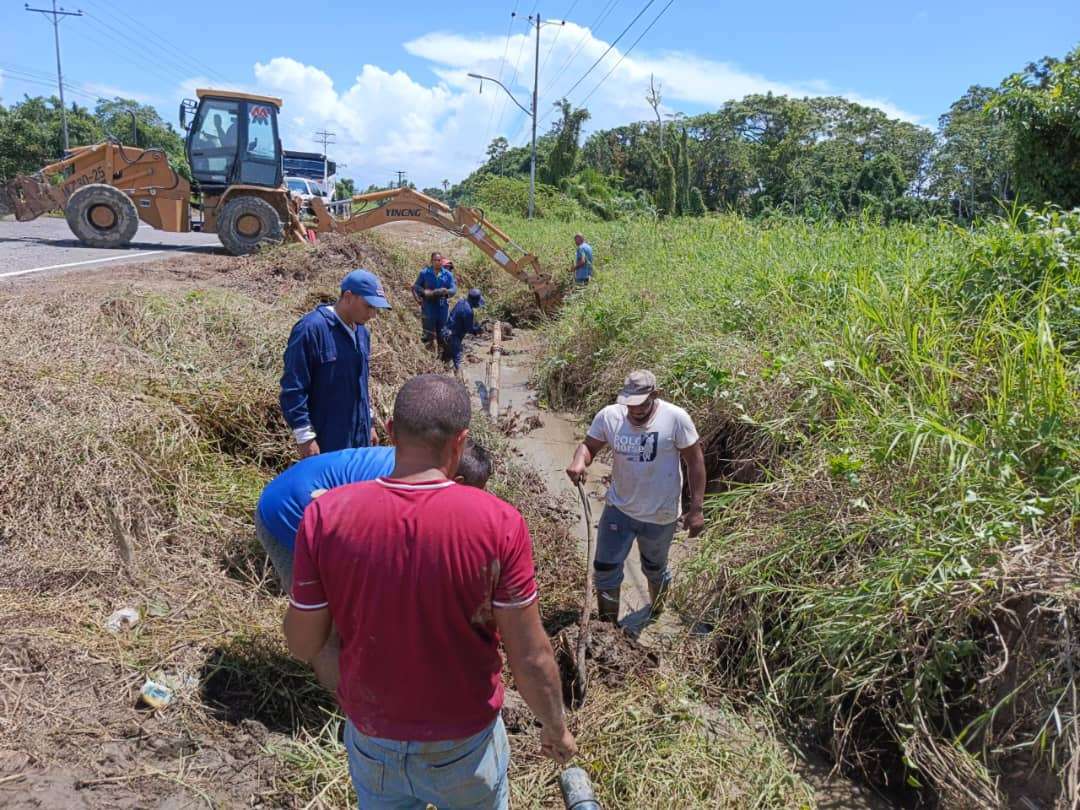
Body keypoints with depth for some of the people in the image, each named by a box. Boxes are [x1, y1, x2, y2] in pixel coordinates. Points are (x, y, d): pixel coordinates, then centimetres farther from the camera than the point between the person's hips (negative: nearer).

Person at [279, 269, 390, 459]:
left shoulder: (362, 332, 9)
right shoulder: (311, 329, -16)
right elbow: (293, 389, -17)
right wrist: (305, 438, -18)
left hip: (359, 438, 8)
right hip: (325, 443, -7)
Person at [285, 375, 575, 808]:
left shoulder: (327, 516, -20)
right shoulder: (498, 523, -25)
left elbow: (303, 645, -9)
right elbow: (531, 659, -16)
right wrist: (555, 728, 2)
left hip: (372, 738, 2)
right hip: (464, 741, -1)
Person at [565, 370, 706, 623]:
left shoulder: (676, 418, -20)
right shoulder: (609, 416, -14)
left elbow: (695, 461, -12)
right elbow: (589, 445, -2)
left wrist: (696, 509, -12)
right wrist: (579, 460, -28)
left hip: (660, 515, -2)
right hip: (618, 509, 2)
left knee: (654, 568, 23)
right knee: (605, 568, 5)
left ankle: (656, 610, 54)